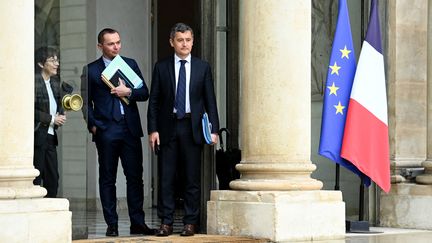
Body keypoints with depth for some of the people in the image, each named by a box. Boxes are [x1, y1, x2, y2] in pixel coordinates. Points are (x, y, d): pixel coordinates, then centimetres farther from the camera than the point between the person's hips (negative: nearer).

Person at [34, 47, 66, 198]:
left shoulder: (55, 83, 14)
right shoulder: (34, 81, -11)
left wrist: (60, 116, 2)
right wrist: (51, 119, -15)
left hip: (50, 136, 8)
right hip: (37, 135, -8)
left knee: (53, 178, 8)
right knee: (35, 178, -5)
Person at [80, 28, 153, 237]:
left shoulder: (131, 64, 12)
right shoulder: (91, 70, 4)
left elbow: (145, 93, 10)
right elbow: (86, 101, 4)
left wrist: (128, 92, -8)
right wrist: (93, 125, -6)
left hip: (130, 128, 2)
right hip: (106, 131, -2)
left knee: (135, 177, 1)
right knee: (107, 179, 2)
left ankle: (137, 223, 6)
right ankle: (112, 225, 7)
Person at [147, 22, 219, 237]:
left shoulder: (203, 67, 7)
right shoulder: (161, 67, 6)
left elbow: (210, 100, 6)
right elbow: (154, 101, 5)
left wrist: (214, 129, -2)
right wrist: (152, 129, -4)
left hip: (192, 128, 0)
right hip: (168, 127, 0)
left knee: (192, 177, 2)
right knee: (166, 177, 1)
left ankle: (190, 223, 8)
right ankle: (166, 222, 6)